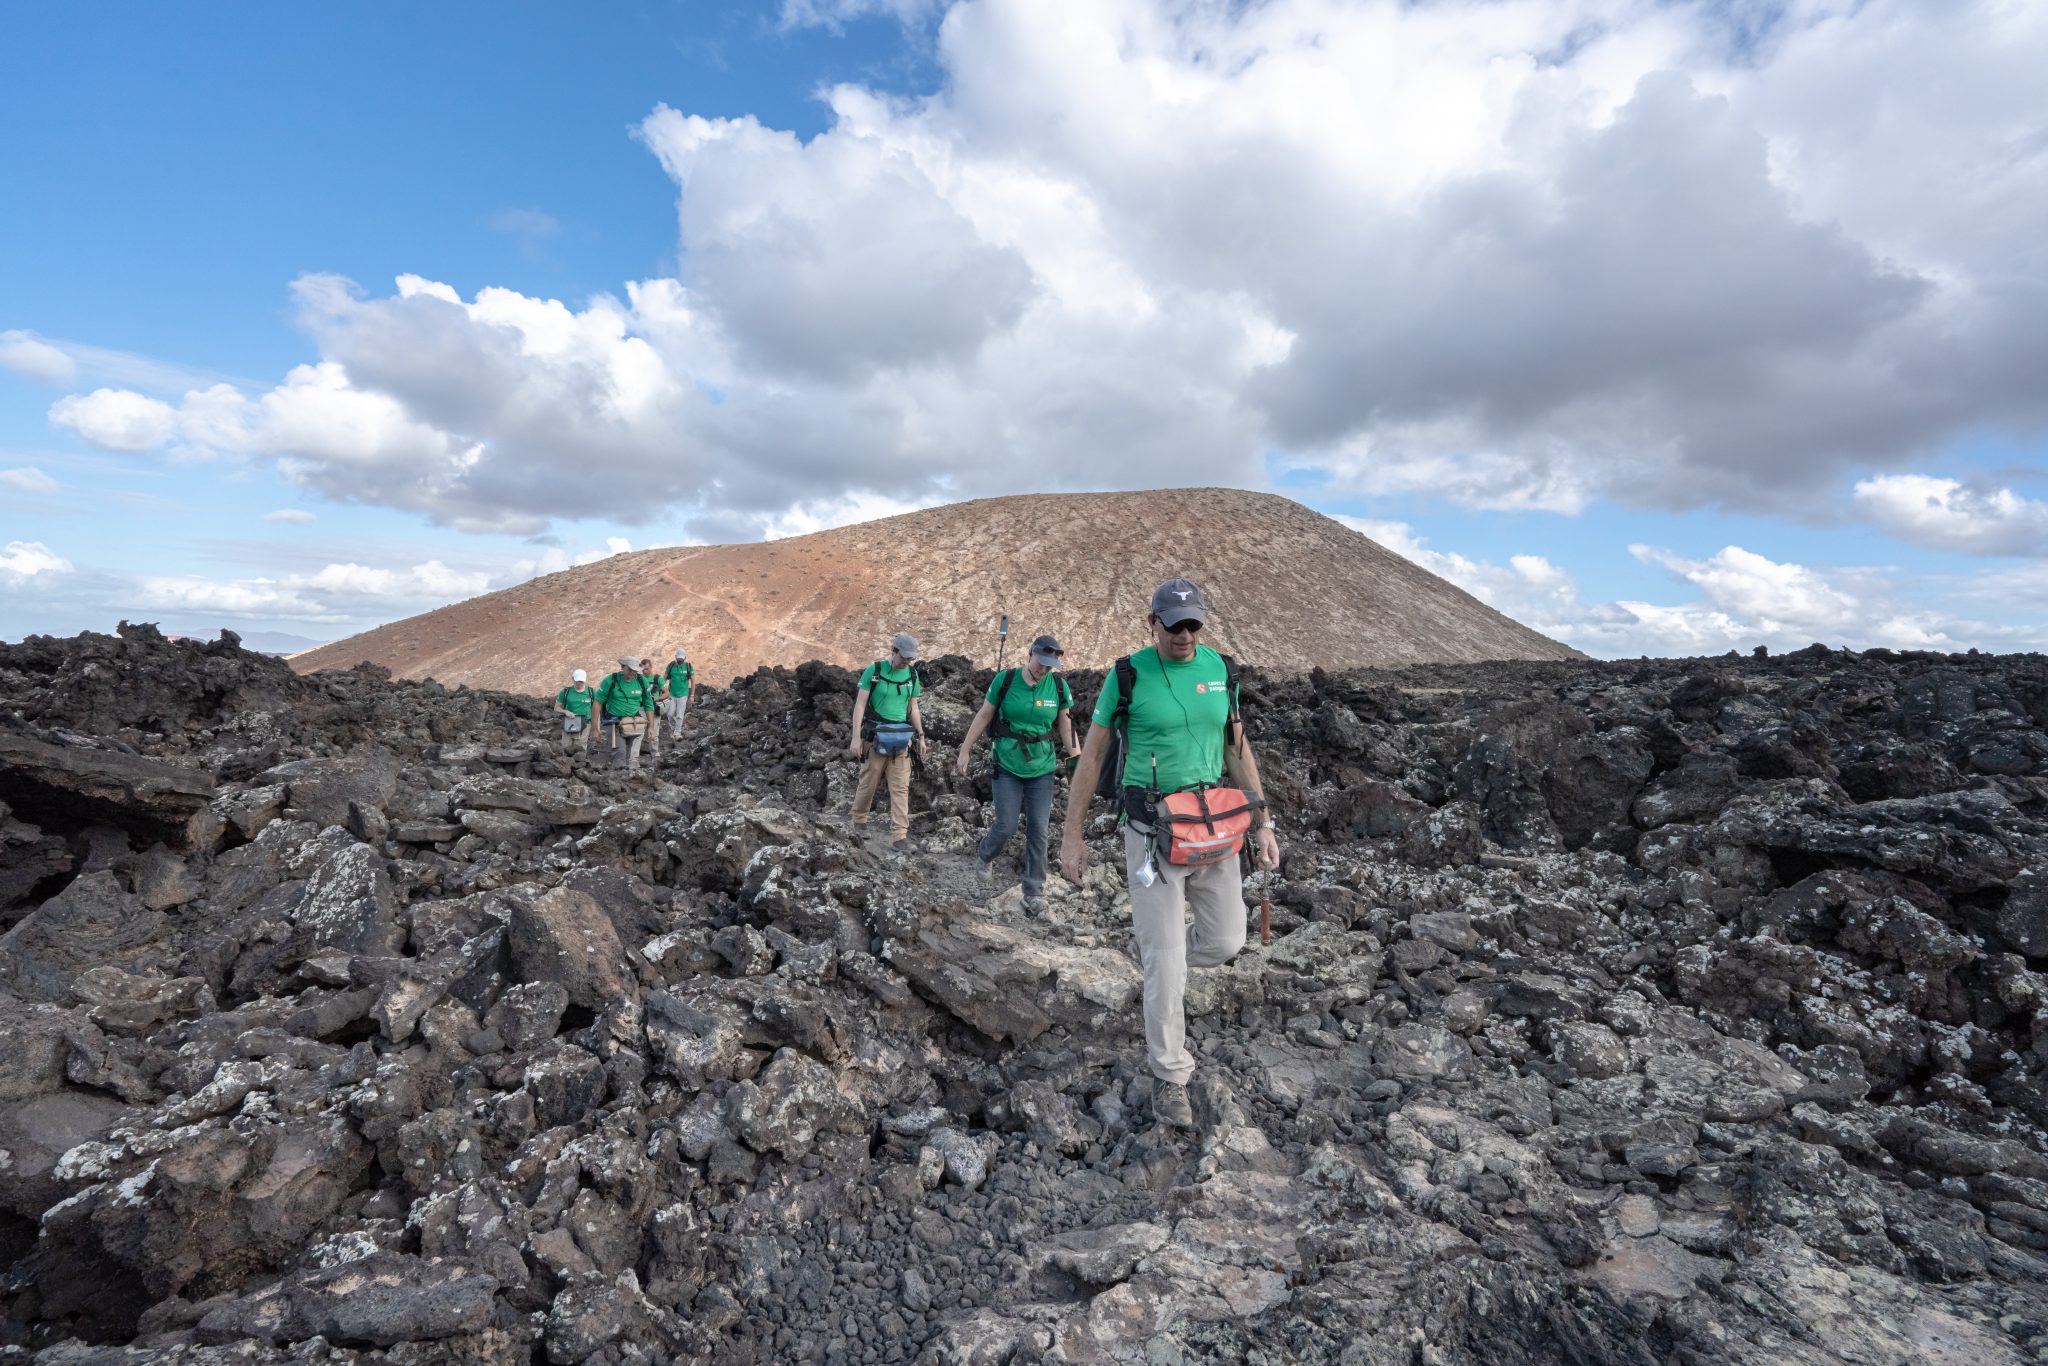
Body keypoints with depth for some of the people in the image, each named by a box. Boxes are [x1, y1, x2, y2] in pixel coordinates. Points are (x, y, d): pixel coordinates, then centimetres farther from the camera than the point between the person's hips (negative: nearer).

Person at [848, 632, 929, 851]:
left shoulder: (912, 675, 4)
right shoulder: (873, 670, -8)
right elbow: (860, 704, -7)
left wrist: (921, 736, 9)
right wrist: (856, 737, -12)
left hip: (901, 737, 3)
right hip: (875, 735, -3)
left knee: (900, 787, -2)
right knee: (868, 782, 7)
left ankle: (900, 834, -2)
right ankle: (859, 822, 30)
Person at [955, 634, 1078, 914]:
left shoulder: (1059, 686, -5)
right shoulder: (1005, 680, -9)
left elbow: (1066, 727, 6)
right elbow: (983, 717, 0)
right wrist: (965, 751, 1)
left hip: (1042, 769, 2)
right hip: (1007, 766, -1)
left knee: (1039, 830, 0)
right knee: (1007, 825, -2)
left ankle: (1034, 891, 13)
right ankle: (983, 854, 32)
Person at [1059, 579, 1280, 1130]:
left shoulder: (1220, 669, 2)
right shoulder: (1127, 674, -10)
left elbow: (1238, 749, 11)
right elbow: (1091, 756, -5)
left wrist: (1262, 822, 7)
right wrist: (1071, 836, -4)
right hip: (1150, 832, -4)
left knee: (1225, 941, 12)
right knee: (1166, 964, -1)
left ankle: (1157, 948, 43)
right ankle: (1169, 1075, 20)